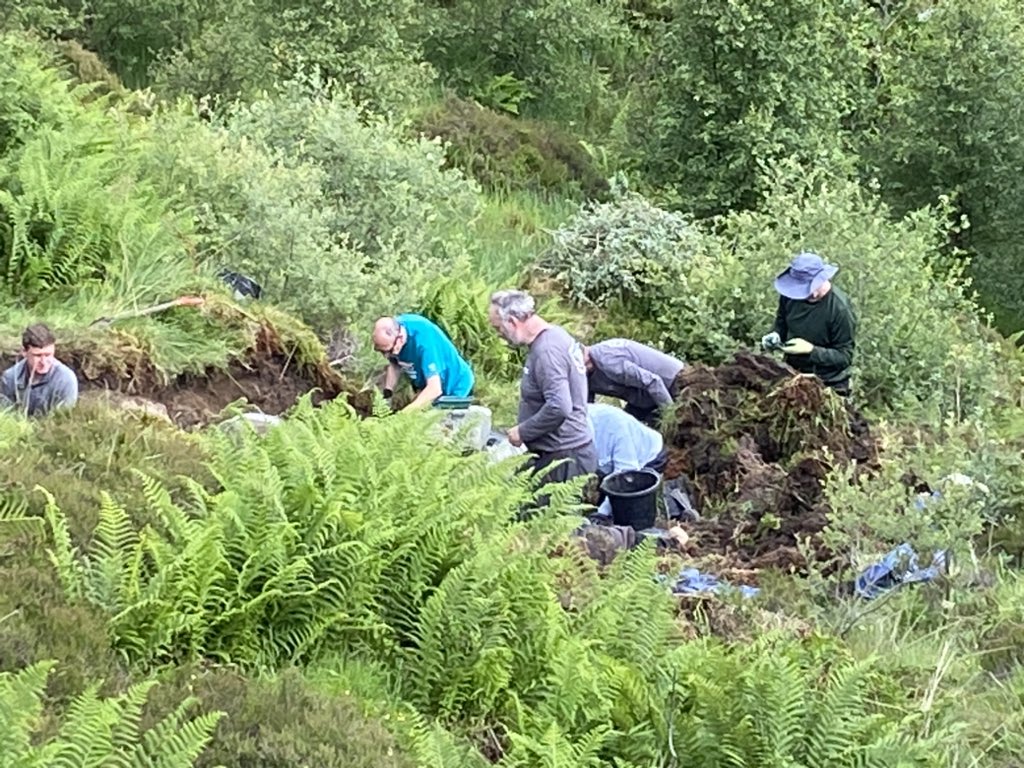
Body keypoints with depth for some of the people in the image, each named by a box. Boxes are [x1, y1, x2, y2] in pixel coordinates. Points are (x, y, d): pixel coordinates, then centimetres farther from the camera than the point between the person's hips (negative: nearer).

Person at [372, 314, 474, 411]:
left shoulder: (423, 341, -38)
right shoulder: (392, 328, -18)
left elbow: (435, 389, -42)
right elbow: (395, 364, 0)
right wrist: (387, 393, -17)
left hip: (454, 388, -7)